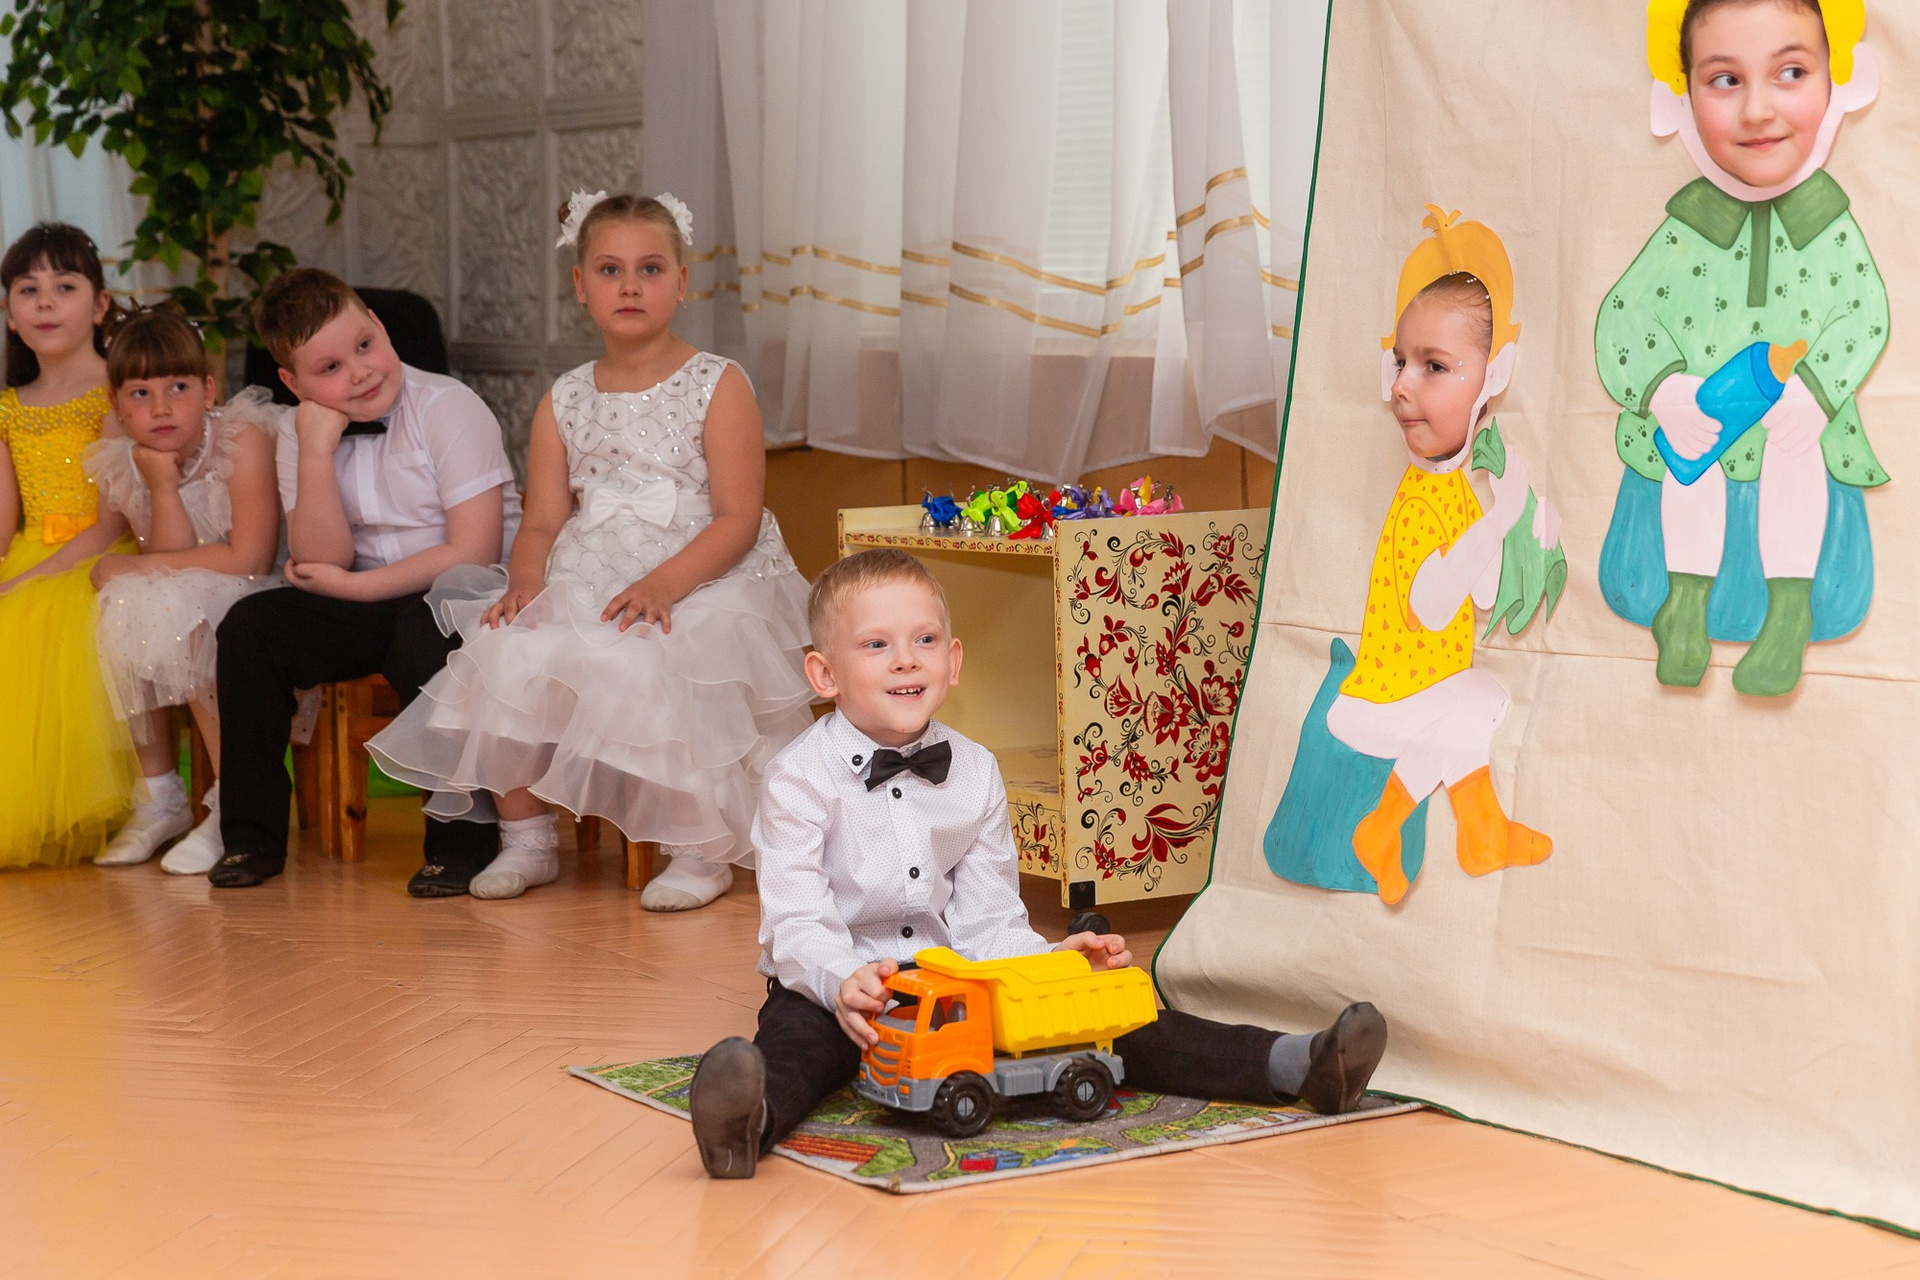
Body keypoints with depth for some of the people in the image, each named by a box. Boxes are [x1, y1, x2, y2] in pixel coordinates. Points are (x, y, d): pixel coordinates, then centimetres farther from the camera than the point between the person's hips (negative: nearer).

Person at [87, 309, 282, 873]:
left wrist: (136, 567, -17)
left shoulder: (244, 438, -17)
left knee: (175, 615, -30)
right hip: (190, 604, 6)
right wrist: (163, 488, -23)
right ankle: (160, 799, -5)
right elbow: (175, 561, -9)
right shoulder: (124, 467, -1)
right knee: (126, 614, -20)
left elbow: (249, 559, -23)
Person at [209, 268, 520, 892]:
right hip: (371, 607, 6)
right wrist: (317, 452, -21)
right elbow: (323, 559, -10)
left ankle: (463, 839, -23)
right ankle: (251, 833, 1)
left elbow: (474, 552, -21)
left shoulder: (448, 408, -15)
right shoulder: (297, 433, 1)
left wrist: (353, 588, -16)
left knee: (426, 627, -35)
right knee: (250, 625, -11)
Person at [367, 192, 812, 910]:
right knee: (504, 654, -20)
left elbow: (738, 519, -8)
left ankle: (702, 850, -12)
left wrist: (663, 585, -23)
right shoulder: (564, 402, 14)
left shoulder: (718, 386, 0)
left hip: (701, 581, -4)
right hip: (586, 580, 5)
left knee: (644, 669, -33)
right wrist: (526, 579, -14)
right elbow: (544, 522, 9)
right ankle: (526, 836, -1)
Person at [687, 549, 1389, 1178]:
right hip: (837, 985, -4)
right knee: (795, 1042, -38)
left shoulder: (974, 773, 6)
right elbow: (797, 921, -16)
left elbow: (986, 920, 7)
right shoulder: (800, 778, -9)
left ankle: (1290, 1064, -24)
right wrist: (844, 982, -37)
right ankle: (751, 1116, -71)